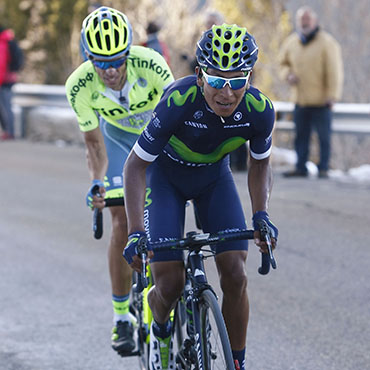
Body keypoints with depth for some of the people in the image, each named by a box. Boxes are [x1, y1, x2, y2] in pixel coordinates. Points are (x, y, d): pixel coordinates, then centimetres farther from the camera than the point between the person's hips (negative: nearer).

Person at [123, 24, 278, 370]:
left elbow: (259, 164, -5)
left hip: (214, 177, 3)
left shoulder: (259, 111, -27)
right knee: (170, 283, -10)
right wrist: (136, 233, -36)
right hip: (166, 176, -2)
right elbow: (135, 165, -27)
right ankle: (159, 329, 24)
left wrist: (261, 215, -21)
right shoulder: (179, 102, -38)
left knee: (235, 276, -11)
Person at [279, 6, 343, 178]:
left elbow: (334, 71, -9)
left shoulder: (327, 43, -8)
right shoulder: (291, 42, 9)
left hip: (320, 100, -5)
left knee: (324, 136, 0)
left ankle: (323, 168, 8)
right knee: (301, 136, 7)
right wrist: (288, 74, 0)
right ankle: (301, 168, 13)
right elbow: (283, 63, 23)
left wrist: (332, 96, -14)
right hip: (300, 99, 5)